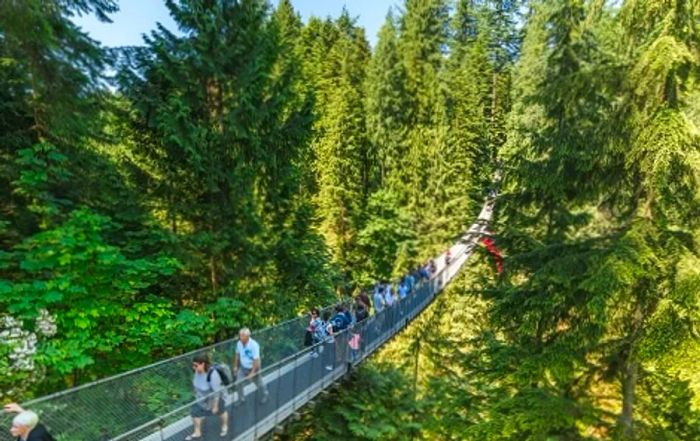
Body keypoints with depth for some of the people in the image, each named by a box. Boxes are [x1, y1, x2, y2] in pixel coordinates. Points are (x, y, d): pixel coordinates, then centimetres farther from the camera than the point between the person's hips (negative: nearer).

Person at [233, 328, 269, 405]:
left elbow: (256, 360, -27)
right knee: (238, 383, 3)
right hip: (243, 367, 4)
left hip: (253, 368, -4)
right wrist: (235, 366, 9)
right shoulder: (239, 343, -14)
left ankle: (265, 394, 45)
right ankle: (241, 398, 28)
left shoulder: (254, 345, -31)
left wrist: (252, 373, -25)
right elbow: (237, 354, 4)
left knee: (259, 383, 16)